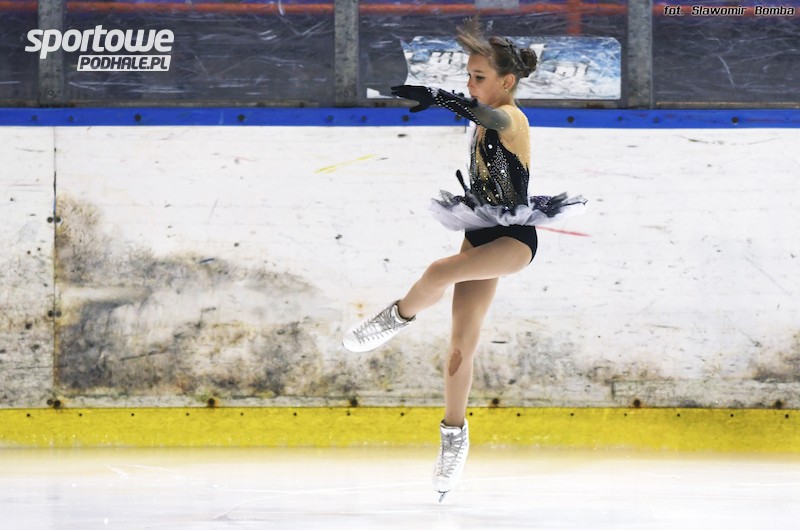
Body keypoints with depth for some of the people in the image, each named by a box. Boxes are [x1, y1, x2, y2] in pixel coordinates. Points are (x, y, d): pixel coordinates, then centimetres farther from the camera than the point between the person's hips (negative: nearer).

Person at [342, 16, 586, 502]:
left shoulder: (511, 120, -16)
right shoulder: (485, 122, 9)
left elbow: (488, 114, -40)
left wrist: (444, 98, -55)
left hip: (515, 240, -8)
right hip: (482, 235, 8)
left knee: (439, 274, -34)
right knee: (461, 349, 7)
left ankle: (398, 317, -7)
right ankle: (455, 437, 16)